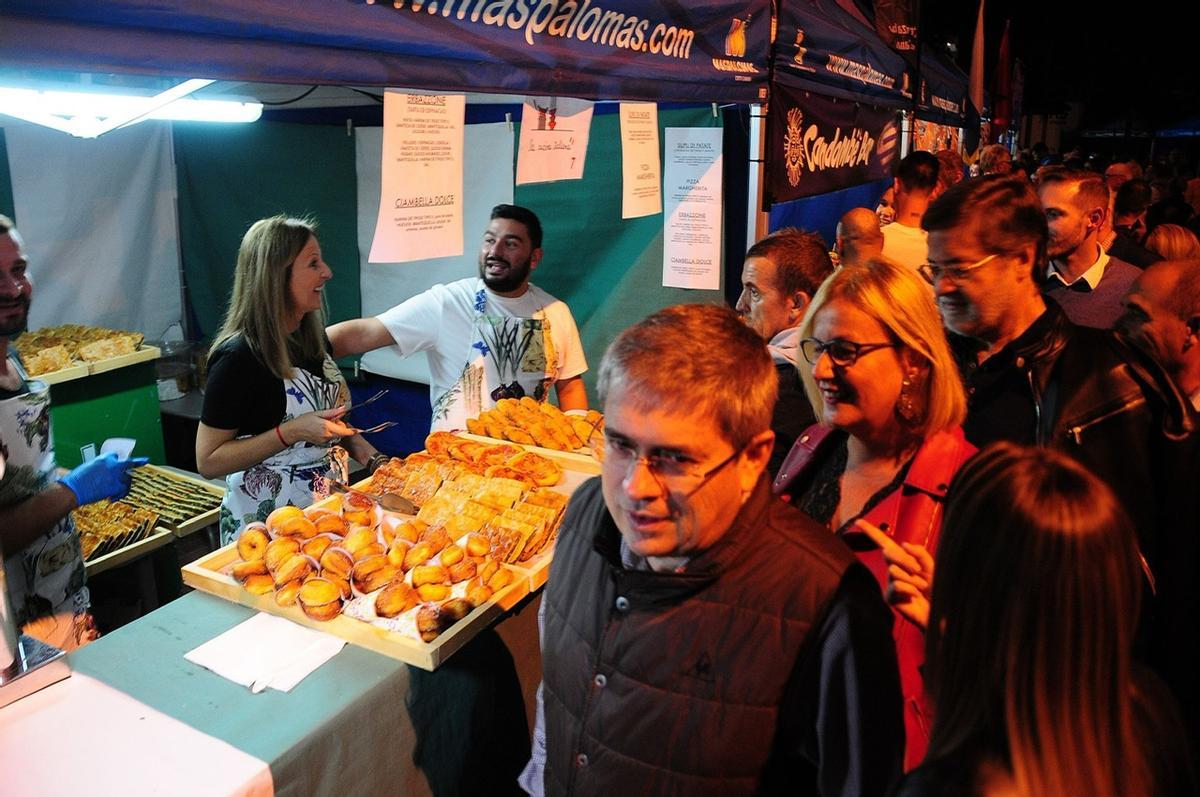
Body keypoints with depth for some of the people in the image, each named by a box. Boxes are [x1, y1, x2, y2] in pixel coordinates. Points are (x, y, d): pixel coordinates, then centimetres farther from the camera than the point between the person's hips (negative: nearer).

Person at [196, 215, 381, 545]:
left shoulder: (314, 338, 2)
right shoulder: (239, 357, -19)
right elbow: (208, 462, -17)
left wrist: (369, 455, 0)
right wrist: (292, 432, -25)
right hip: (265, 521, -7)